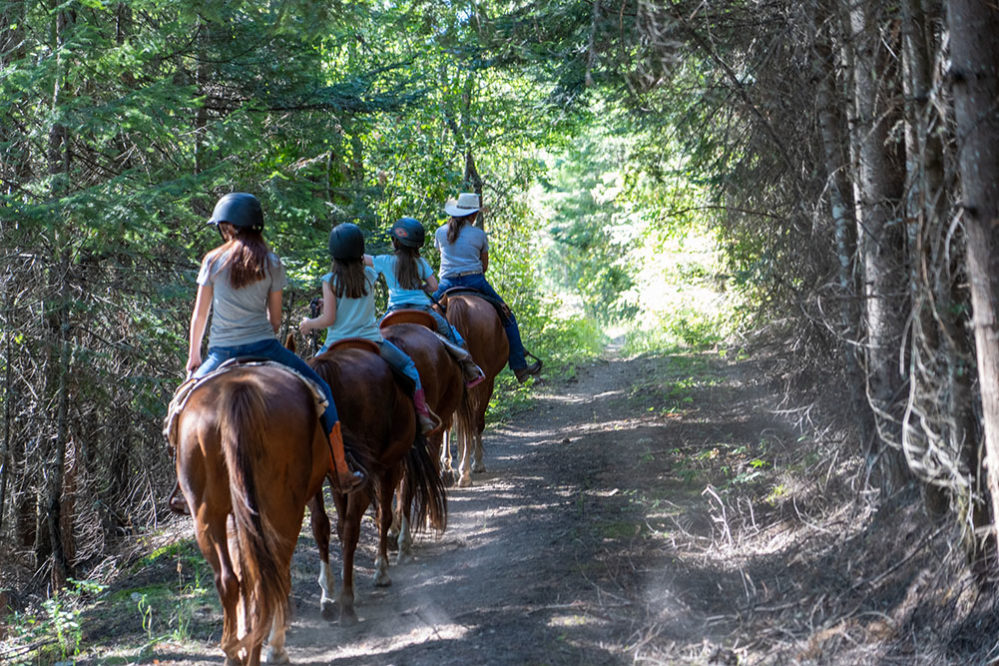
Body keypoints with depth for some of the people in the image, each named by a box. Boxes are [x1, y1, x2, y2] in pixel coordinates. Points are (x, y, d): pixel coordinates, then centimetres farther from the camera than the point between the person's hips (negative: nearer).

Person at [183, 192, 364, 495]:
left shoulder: (213, 261, 0)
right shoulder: (272, 264, 2)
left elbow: (199, 314, 6)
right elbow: (275, 318, 7)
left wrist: (193, 356, 18)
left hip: (222, 353, 1)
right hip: (263, 346, -1)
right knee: (321, 391, 13)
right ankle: (342, 473, 9)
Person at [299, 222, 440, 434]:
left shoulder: (330, 281, -11)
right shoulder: (369, 275, -2)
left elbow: (328, 319, -10)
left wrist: (308, 324, 7)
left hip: (337, 343, -1)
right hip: (371, 340, 1)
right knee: (408, 366, 18)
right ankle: (422, 414, 11)